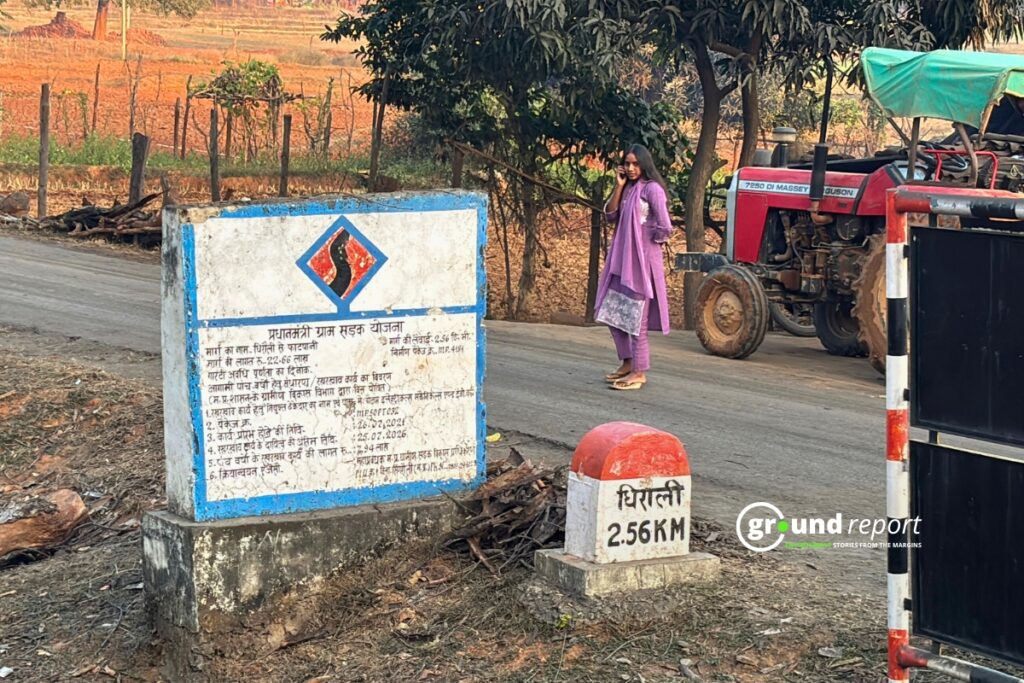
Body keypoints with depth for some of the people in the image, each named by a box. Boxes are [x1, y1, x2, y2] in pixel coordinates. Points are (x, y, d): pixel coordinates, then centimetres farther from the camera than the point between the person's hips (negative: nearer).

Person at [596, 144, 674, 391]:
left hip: (642, 261, -9)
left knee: (635, 317, -5)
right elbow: (610, 216, 4)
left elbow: (664, 227, -18)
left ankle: (639, 373, 2)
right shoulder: (628, 189, 12)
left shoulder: (652, 189, -13)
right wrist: (618, 186, -3)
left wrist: (653, 242, -3)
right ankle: (627, 363, 24)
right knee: (613, 314, 13)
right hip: (621, 260, 9)